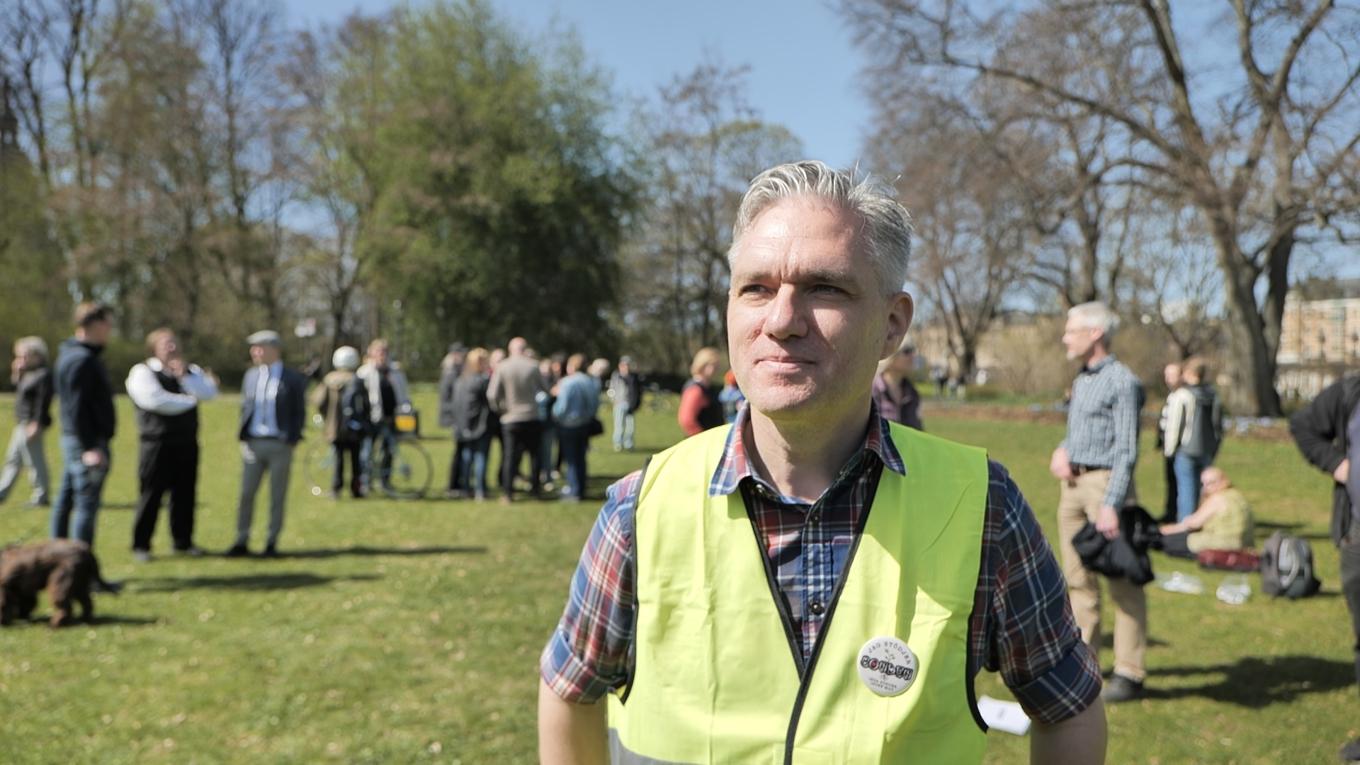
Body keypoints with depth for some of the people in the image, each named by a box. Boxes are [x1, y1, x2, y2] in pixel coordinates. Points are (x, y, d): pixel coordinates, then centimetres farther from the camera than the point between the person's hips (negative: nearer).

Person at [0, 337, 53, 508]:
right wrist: (16, 374, 9)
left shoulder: (43, 376, -16)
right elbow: (18, 390, 22)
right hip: (22, 424, 11)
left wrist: (36, 424, -24)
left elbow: (43, 402, -21)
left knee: (34, 460, -5)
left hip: (32, 425, -11)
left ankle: (40, 497, 1)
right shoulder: (28, 375, 14)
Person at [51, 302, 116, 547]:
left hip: (72, 438, 11)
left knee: (65, 498, 15)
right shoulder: (83, 360, -16)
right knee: (87, 503, -9)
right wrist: (90, 447, -23)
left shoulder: (69, 355, 15)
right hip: (88, 441, -11)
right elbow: (76, 408, -21)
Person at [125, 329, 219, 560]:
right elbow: (155, 400, -19)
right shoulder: (142, 372, -3)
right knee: (151, 494, -2)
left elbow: (210, 392, 0)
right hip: (157, 444, -5)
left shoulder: (190, 370, 15)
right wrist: (190, 400, -6)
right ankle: (140, 546, 7)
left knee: (185, 493, 9)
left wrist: (185, 376, -11)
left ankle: (183, 542, 20)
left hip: (186, 443, 5)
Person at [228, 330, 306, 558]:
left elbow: (299, 412, 0)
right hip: (253, 443, 4)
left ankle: (272, 543, 12)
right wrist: (242, 437, 6)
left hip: (279, 445, -3)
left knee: (277, 496, 4)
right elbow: (245, 407, 16)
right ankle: (242, 541, 11)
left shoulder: (293, 379, -2)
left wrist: (292, 440, -8)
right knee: (246, 494, 3)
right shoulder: (250, 375, 11)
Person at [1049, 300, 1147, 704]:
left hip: (1105, 481, -9)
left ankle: (1129, 673, 2)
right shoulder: (1081, 380, 16)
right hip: (1073, 484, 9)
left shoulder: (1122, 382, -11)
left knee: (1122, 580, -3)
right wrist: (1062, 450, 3)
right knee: (1078, 579, 11)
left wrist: (1111, 505, -21)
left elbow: (1126, 451, -15)